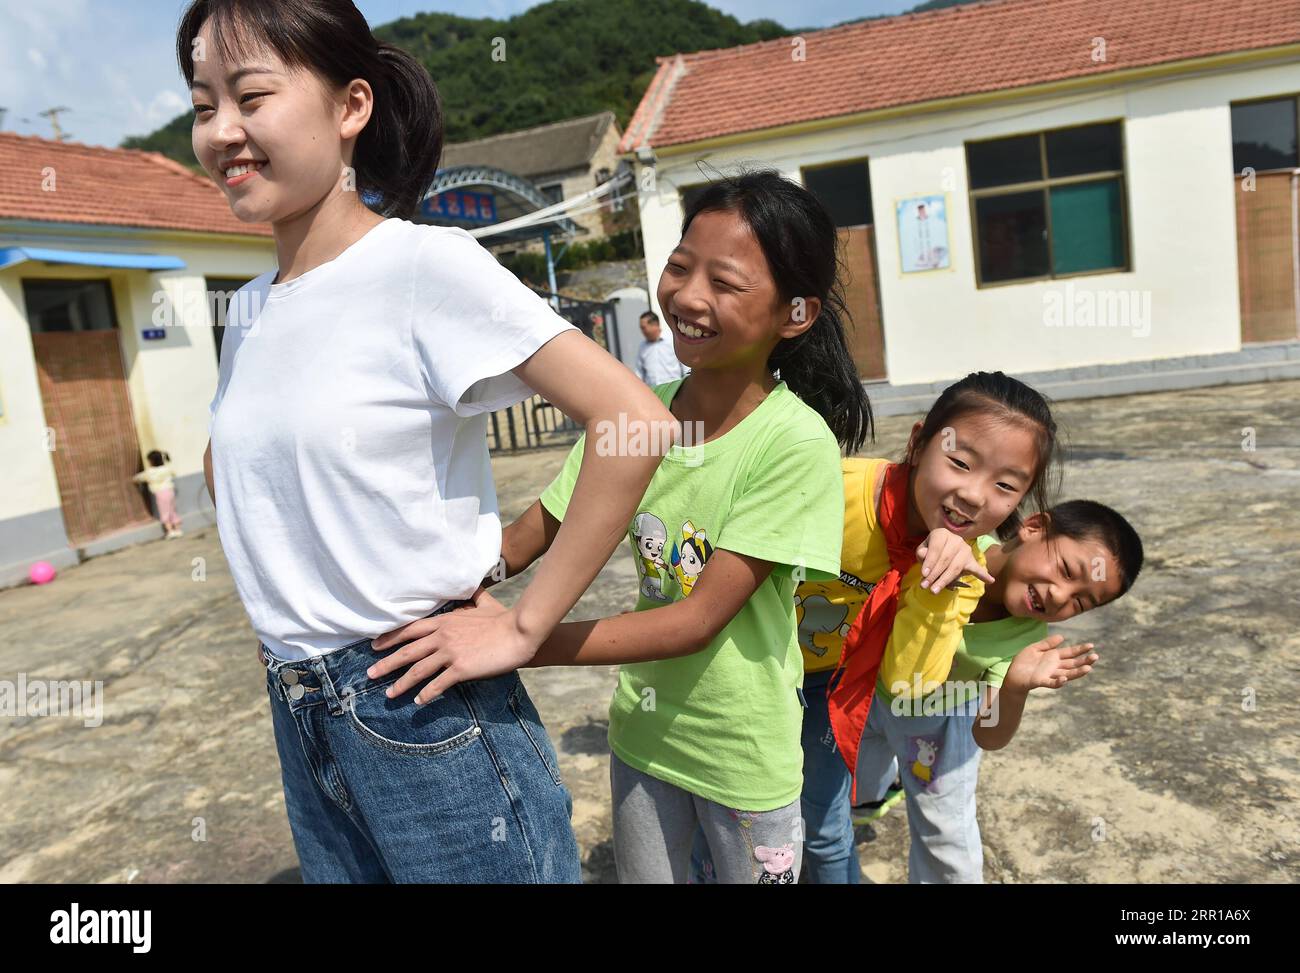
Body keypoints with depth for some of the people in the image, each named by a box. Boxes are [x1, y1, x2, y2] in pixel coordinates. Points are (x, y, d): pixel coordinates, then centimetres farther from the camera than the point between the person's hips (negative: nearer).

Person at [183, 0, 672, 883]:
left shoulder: (423, 264, -16)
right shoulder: (249, 311, 5)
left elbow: (635, 419, -23)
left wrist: (523, 626, -19)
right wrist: (278, 597, 10)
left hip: (426, 716, -7)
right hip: (300, 721, 7)